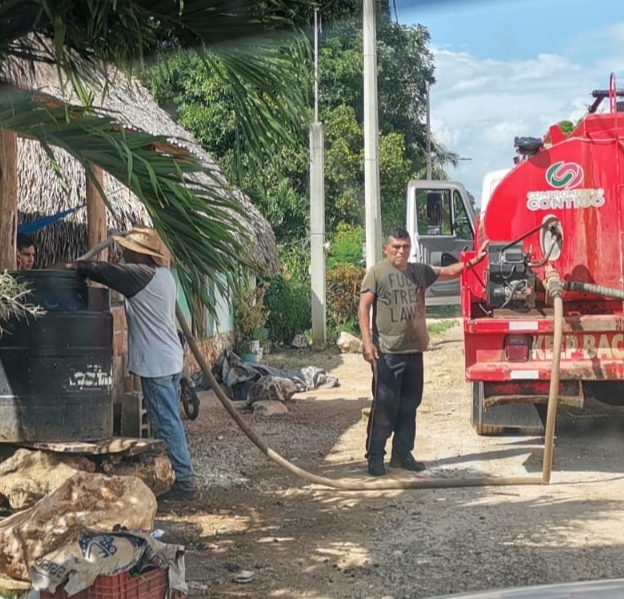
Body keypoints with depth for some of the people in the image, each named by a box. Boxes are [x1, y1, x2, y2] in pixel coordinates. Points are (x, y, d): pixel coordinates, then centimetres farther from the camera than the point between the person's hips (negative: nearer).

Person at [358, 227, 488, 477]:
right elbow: (363, 307, -9)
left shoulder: (420, 271, 11)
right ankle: (375, 457, 4)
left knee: (409, 406, 11)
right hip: (386, 353, -6)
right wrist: (367, 341, -17)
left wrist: (473, 261, 1)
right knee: (384, 405, -5)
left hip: (414, 351, 6)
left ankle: (402, 454, 22)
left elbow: (449, 271, 17)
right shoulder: (376, 272, -5)